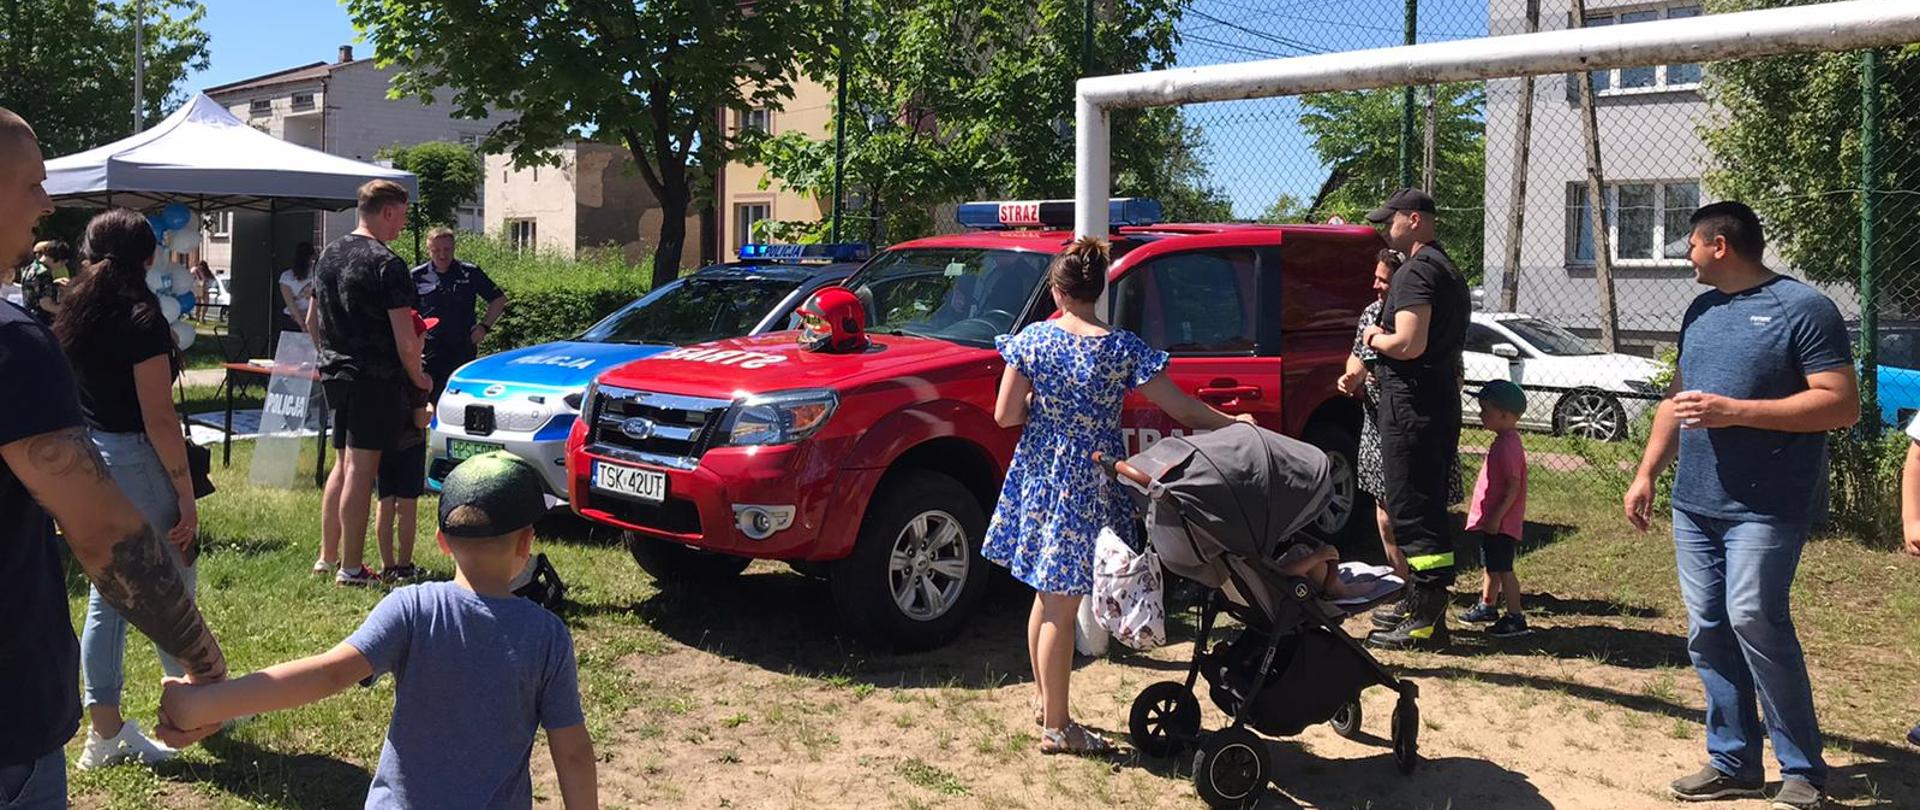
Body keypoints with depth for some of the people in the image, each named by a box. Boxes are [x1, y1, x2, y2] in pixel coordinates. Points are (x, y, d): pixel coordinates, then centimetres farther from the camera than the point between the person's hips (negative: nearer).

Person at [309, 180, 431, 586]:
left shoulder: (328, 255, 11)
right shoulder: (387, 264, -15)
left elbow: (312, 321, 20)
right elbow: (406, 341, -18)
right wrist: (418, 377, -2)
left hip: (335, 374, 8)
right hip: (375, 379, -8)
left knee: (343, 464, 18)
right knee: (360, 471, -4)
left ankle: (326, 557, 25)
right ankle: (351, 569, 1)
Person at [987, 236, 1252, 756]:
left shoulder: (1032, 340, -4)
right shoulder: (1123, 349, -11)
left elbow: (1005, 415, -3)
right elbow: (1183, 410, -8)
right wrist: (1236, 423, 7)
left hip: (1039, 476, 4)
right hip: (1088, 483, -4)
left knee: (1046, 597, 19)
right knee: (1063, 608, 1)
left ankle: (1046, 701, 32)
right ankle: (1056, 727, 10)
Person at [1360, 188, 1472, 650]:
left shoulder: (1416, 272, -14)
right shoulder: (1450, 272, 20)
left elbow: (1409, 344, -24)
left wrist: (1374, 338, -5)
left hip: (1410, 404, -11)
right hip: (1442, 400, 11)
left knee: (1411, 511, -7)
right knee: (1428, 506, 17)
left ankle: (1427, 620, -5)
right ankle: (1422, 603, 28)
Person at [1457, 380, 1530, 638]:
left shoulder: (1508, 446, -22)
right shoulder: (1504, 440, 11)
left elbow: (1514, 487, -24)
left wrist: (1496, 517, -23)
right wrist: (1484, 511, 23)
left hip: (1501, 523, -10)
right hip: (1491, 520, 10)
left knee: (1502, 568, -5)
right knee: (1491, 565, 21)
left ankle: (1515, 618, 1)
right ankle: (1487, 606, 36)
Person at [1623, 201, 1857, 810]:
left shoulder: (1802, 308, -7)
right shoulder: (1701, 310, 16)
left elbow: (1842, 405, -14)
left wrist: (1734, 411, -19)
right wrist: (1646, 474, 17)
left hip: (1767, 506, -7)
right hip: (1695, 502, 7)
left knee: (1753, 617, -16)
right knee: (1708, 632, 6)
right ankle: (1733, 761, 17)